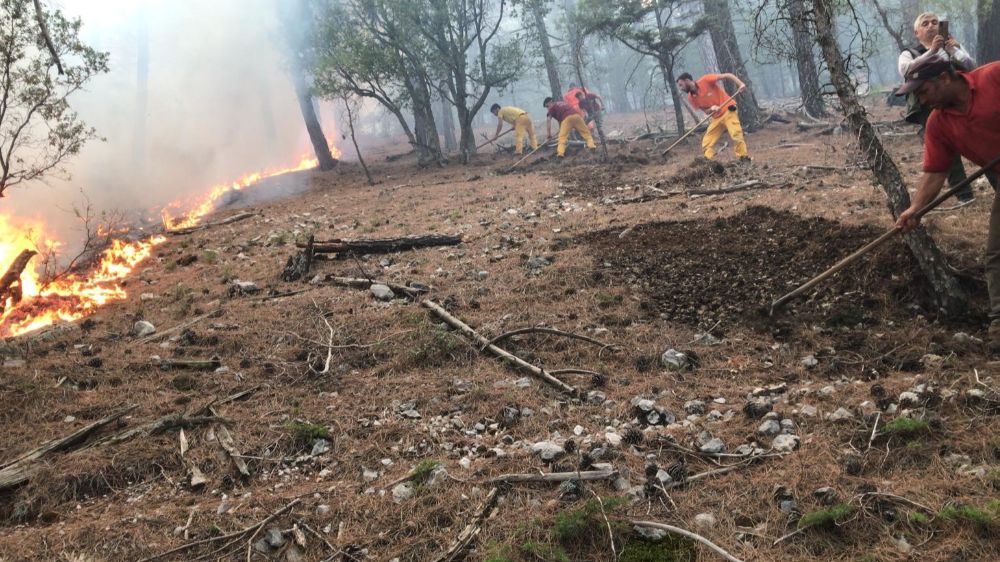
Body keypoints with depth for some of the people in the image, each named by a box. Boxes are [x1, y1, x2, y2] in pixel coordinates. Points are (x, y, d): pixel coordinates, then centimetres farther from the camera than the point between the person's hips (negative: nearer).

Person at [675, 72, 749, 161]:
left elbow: (727, 75, -15)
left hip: (728, 110, -6)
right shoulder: (691, 98, 0)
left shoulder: (705, 80, -16)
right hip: (716, 117, 7)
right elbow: (705, 111, 6)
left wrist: (740, 84, -29)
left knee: (736, 134, -22)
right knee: (706, 144, 1)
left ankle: (744, 159, -14)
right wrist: (711, 109, -17)